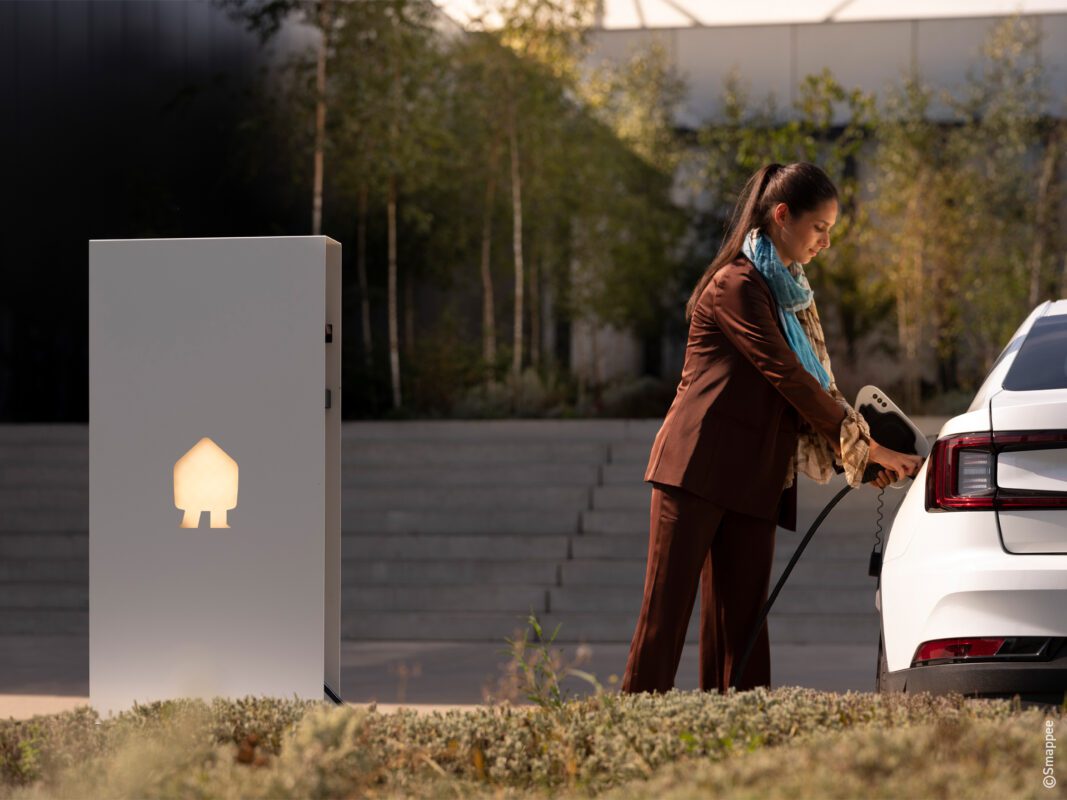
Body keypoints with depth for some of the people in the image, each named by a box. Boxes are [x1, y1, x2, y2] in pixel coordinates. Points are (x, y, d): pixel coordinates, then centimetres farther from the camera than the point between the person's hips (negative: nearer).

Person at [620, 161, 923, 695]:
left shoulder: (790, 292, 20)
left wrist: (857, 454, 4)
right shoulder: (736, 285, -8)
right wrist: (866, 445, -8)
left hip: (753, 481, 8)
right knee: (665, 611, -7)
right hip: (699, 466, -8)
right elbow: (785, 376, -12)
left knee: (741, 621, 2)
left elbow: (810, 383, 18)